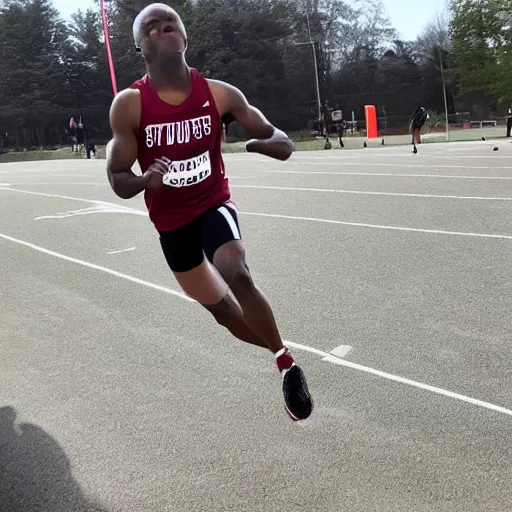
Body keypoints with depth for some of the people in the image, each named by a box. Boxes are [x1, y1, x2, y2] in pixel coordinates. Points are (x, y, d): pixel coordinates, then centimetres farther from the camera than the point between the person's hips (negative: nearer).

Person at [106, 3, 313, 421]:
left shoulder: (220, 94, -12)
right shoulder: (128, 105, -15)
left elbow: (279, 141, -6)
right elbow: (118, 182, -11)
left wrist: (257, 144, -30)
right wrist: (145, 181, -35)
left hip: (213, 204, -1)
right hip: (170, 221, 2)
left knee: (236, 275, -30)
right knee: (218, 305, 11)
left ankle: (287, 363, -10)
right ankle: (281, 356, 36)